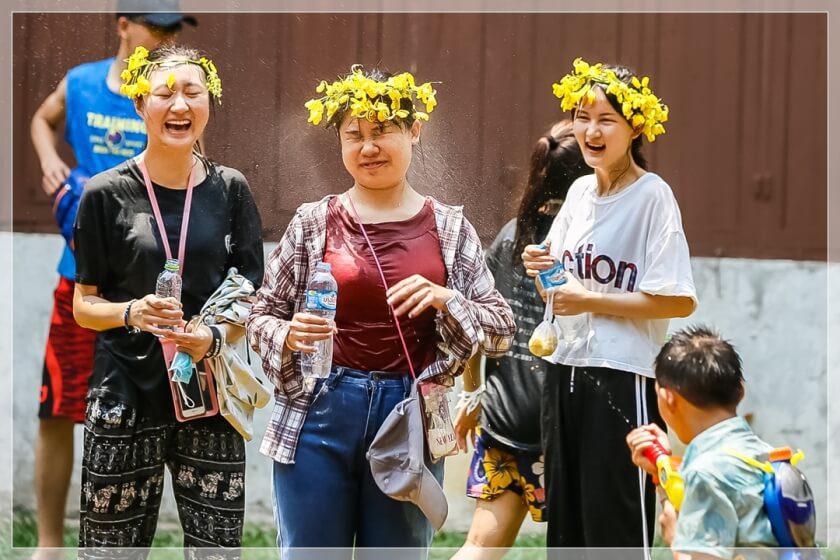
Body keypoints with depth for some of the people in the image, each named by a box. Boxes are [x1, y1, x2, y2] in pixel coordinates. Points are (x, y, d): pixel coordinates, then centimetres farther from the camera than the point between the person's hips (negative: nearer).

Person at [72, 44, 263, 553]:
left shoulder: (230, 190, 5)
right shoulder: (108, 194, -1)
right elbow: (84, 306, 4)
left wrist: (215, 337, -12)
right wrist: (132, 313, -17)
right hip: (126, 403, -2)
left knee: (217, 544, -1)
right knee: (112, 546, -1)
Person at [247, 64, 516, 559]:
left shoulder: (449, 228, 4)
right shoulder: (314, 223, 2)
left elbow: (501, 331, 3)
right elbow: (262, 316, 7)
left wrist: (445, 299, -15)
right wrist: (289, 337, -15)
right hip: (321, 413, -1)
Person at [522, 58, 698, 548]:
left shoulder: (653, 196, -11)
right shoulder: (580, 191, 11)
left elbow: (680, 301, -18)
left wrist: (589, 301, -16)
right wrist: (540, 270, -2)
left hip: (622, 378, -7)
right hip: (566, 368, 7)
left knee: (615, 525, -2)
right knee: (565, 518, 14)